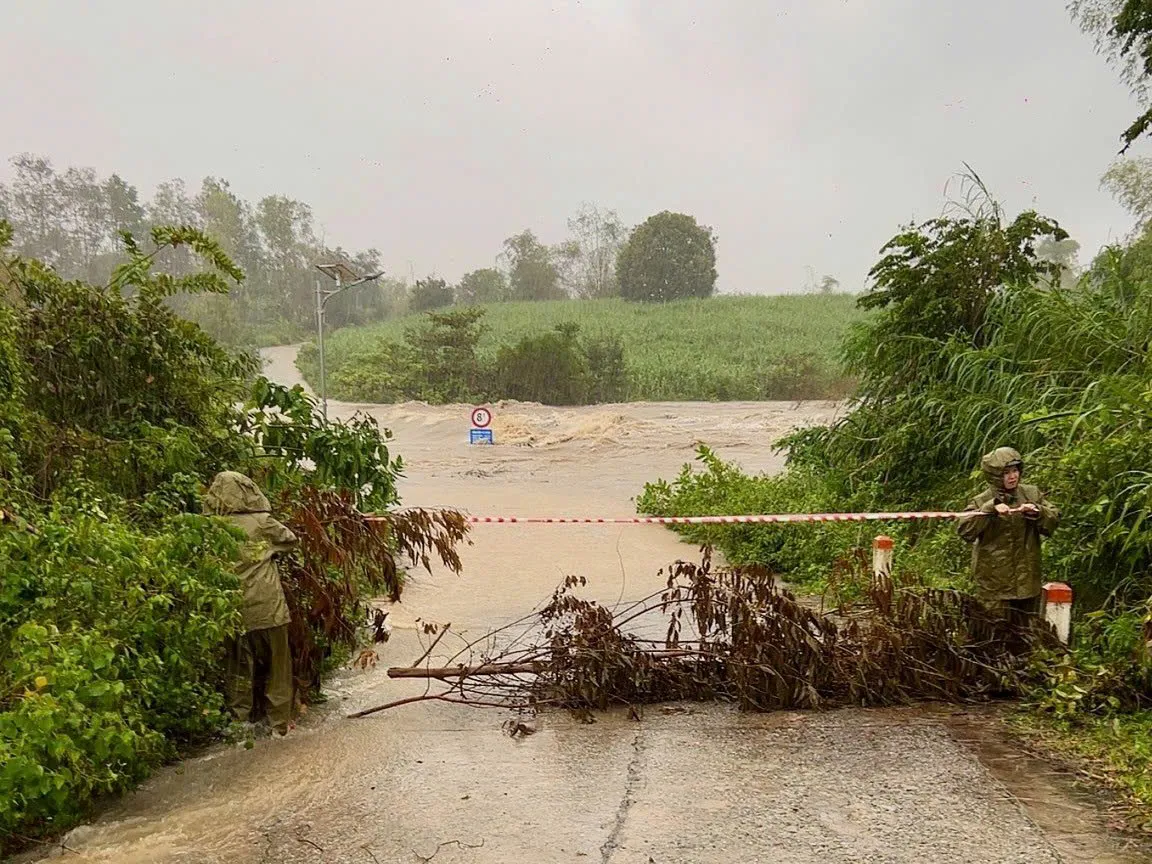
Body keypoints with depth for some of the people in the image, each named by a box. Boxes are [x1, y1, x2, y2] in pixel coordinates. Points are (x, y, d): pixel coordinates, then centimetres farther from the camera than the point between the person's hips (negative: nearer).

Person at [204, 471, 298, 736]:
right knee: (275, 665, 10)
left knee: (240, 667, 15)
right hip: (267, 608, -2)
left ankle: (243, 719, 23)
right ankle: (280, 721, 16)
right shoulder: (262, 523, -7)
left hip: (233, 612, 2)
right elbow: (290, 539, 9)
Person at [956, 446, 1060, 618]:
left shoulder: (1032, 494, 4)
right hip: (995, 581, -4)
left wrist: (1036, 511, -17)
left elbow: (1054, 520, 2)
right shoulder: (982, 501, -8)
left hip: (1027, 578, 4)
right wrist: (991, 509, -30)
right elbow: (965, 530, -21)